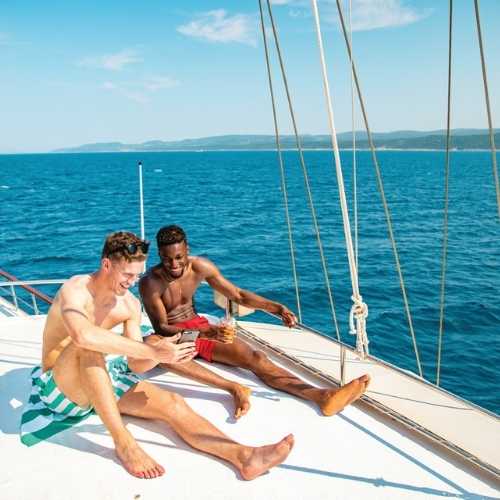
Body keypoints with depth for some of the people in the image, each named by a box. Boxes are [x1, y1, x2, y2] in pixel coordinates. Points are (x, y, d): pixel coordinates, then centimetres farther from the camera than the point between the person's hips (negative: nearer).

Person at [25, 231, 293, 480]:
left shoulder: (130, 304, -3)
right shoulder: (75, 290, -23)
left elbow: (136, 365, -3)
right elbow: (82, 335, -46)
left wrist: (159, 354, -27)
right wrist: (152, 351, -44)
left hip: (99, 377, 6)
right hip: (60, 387, -5)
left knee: (173, 403, -17)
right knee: (88, 346, -39)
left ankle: (244, 456, -29)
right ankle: (123, 442, -33)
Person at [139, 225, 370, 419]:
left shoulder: (201, 267, -7)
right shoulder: (150, 282, -20)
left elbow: (237, 295, 1)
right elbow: (161, 327, -21)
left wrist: (277, 308, -14)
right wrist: (202, 332, -39)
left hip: (200, 327, 4)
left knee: (253, 357, -20)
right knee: (151, 343, -41)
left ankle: (322, 396, -38)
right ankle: (233, 388, -49)